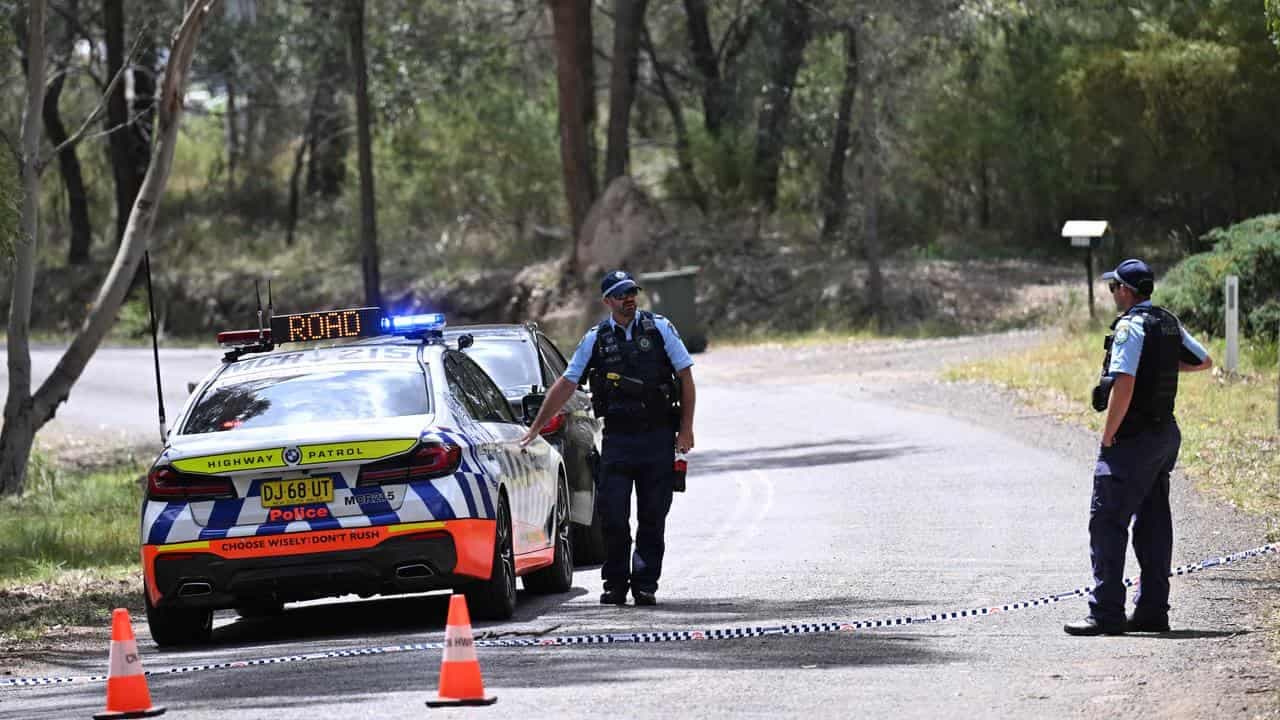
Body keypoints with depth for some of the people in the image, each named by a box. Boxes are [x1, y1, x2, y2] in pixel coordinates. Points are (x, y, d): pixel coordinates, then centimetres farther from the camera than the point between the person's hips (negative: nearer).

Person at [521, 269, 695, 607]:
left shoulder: (659, 328, 2)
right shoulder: (596, 338, 6)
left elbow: (685, 377, 3)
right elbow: (565, 384, 10)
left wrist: (686, 429, -3)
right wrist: (535, 428, 9)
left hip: (658, 436, -1)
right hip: (617, 437, 1)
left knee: (652, 516, 1)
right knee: (612, 515, -5)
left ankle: (645, 584, 7)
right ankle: (615, 584, 5)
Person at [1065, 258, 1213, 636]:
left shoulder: (1130, 327, -16)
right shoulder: (1169, 323, 11)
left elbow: (1124, 386, -25)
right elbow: (1204, 361, 26)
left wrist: (1108, 437, -17)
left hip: (1132, 436, -9)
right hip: (1165, 433, 9)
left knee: (1107, 521, -7)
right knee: (1153, 523, 12)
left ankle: (1106, 613, -11)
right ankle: (1152, 610, 14)